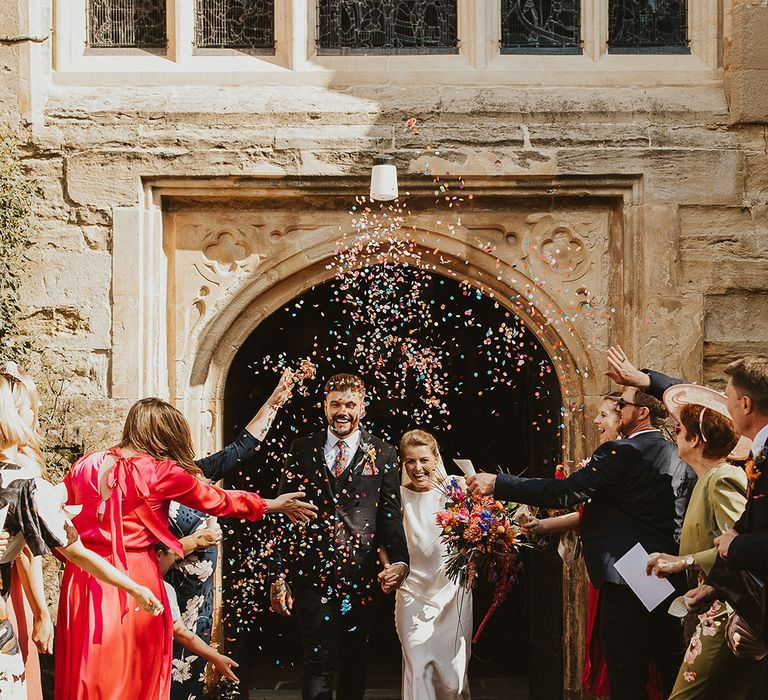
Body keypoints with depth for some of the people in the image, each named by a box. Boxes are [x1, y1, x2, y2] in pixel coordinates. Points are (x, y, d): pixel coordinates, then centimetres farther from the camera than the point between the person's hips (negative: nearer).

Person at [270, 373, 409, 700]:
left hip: (360, 576, 1)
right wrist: (279, 576, -1)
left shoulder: (383, 455, 6)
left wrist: (399, 561, -15)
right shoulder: (301, 450, 6)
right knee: (318, 663, -5)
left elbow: (390, 516, 3)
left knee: (354, 666, 12)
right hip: (311, 575, -1)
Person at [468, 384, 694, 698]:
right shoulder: (680, 458, 10)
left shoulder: (622, 452, -12)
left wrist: (497, 484, -14)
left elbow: (564, 493, -18)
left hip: (626, 580, -7)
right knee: (672, 670, 14)